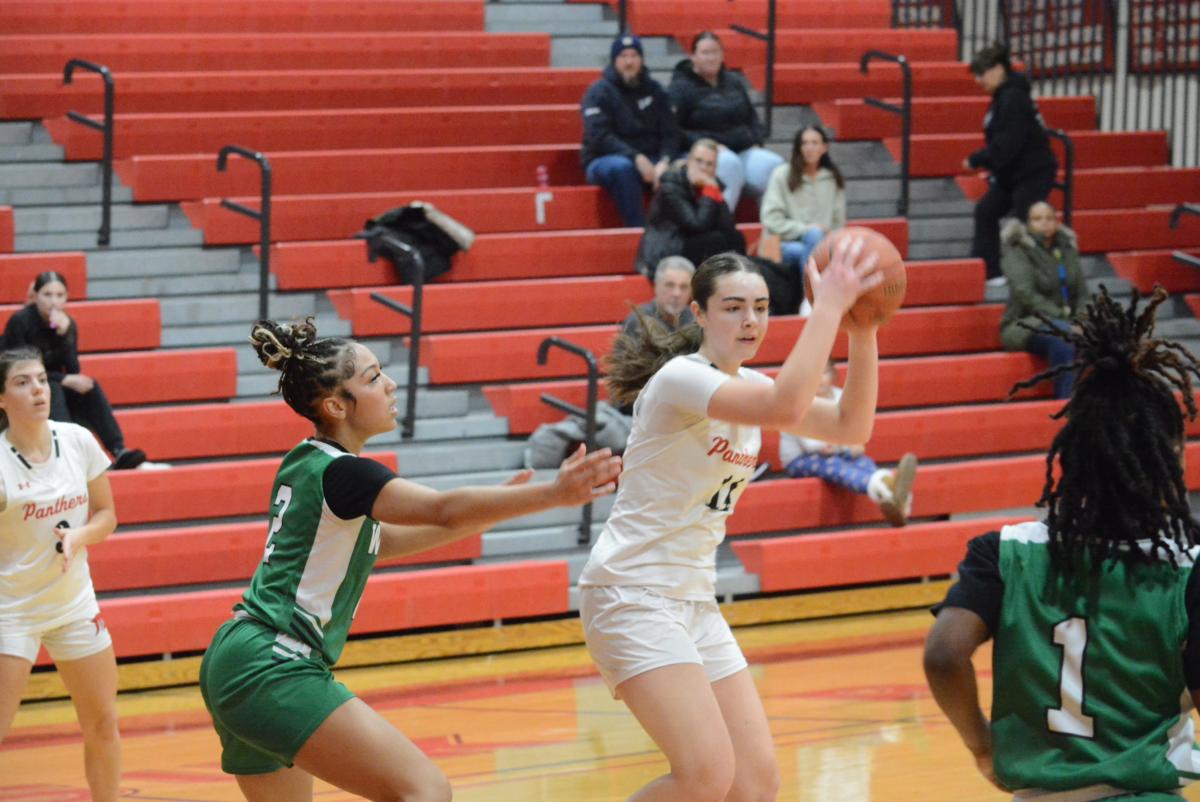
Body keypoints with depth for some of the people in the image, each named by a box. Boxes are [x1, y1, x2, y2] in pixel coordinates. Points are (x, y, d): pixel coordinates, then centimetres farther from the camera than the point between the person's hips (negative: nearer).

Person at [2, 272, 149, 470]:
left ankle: (119, 452, -34)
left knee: (90, 386, -23)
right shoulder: (20, 321, -14)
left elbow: (74, 371, -10)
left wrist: (65, 333, -23)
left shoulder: (67, 323, 0)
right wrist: (65, 380, -24)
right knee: (53, 390, -35)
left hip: (54, 389, 4)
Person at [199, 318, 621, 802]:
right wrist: (551, 494, -37)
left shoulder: (305, 464, 15)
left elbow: (376, 543, 29)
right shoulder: (339, 472, -13)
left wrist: (482, 514, 23)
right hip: (272, 671, -10)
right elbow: (445, 510, -27)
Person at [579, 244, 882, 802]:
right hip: (631, 594, -9)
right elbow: (786, 408, -34)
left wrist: (863, 329, -8)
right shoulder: (681, 378, -17)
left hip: (693, 602, 9)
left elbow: (850, 426, 3)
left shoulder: (748, 386, 10)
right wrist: (828, 305, -29)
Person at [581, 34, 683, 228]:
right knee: (622, 167, -39)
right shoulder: (599, 93, -3)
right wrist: (636, 158, -27)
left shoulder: (654, 90, 11)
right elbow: (599, 137, -15)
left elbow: (670, 133, 4)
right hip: (604, 160, -4)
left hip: (648, 160, 4)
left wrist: (664, 162, -18)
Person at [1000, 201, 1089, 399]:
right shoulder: (1018, 251, -4)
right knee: (1062, 335, -38)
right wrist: (1064, 319, -25)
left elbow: (1082, 293, 10)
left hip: (1063, 322, 5)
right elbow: (1026, 295, -18)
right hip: (1025, 327, -5)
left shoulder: (1066, 249, 13)